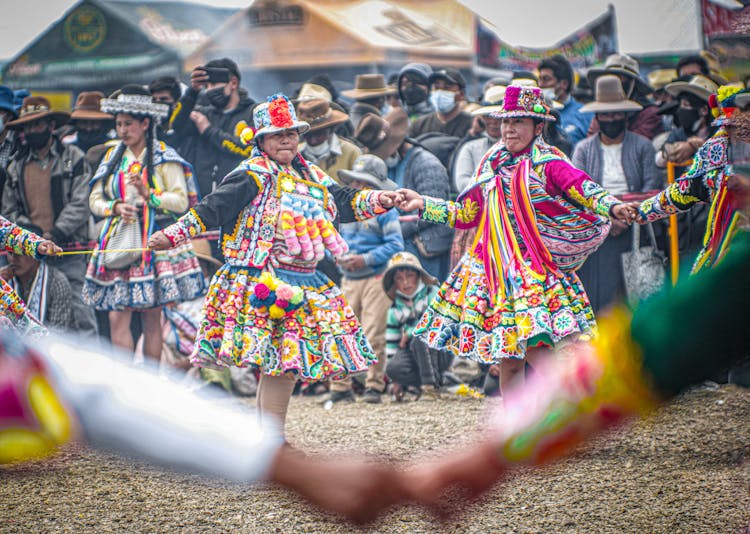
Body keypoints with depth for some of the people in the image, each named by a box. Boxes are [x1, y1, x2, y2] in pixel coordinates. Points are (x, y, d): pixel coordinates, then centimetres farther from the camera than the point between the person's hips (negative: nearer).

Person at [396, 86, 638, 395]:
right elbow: (465, 215, 23)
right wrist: (423, 205, 19)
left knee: (533, 346, -21)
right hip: (496, 270, 6)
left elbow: (584, 189, -20)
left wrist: (612, 207, -39)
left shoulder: (547, 165, -4)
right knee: (508, 359, 7)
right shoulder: (493, 167, 13)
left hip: (536, 270, -6)